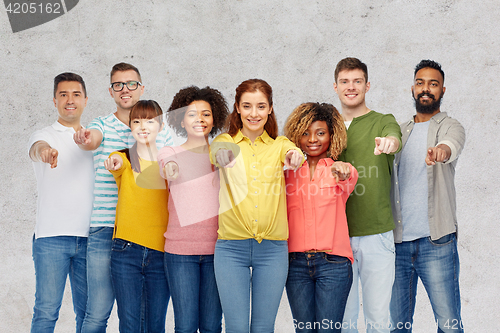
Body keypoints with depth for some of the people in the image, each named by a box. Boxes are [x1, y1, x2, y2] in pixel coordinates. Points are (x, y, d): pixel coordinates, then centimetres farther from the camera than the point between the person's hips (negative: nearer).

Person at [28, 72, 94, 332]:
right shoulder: (45, 136, 8)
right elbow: (36, 148, -17)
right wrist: (44, 150, -41)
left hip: (89, 237, 3)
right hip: (51, 236, -3)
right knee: (46, 311, -8)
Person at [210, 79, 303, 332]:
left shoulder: (279, 144, 7)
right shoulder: (225, 142, 6)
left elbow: (294, 153, -15)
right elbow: (214, 153, -17)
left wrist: (295, 157, -40)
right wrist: (221, 155, -41)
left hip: (273, 248, 1)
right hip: (231, 247, -1)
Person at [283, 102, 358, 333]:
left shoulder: (339, 170, 3)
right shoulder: (289, 172, 11)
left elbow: (349, 182, -22)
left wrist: (343, 172, -43)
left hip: (333, 262, -2)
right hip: (296, 263, 3)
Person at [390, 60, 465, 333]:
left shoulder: (450, 127, 2)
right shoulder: (399, 131, 18)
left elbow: (452, 144, -22)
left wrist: (441, 150, -46)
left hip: (435, 241, -4)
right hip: (397, 241, 4)